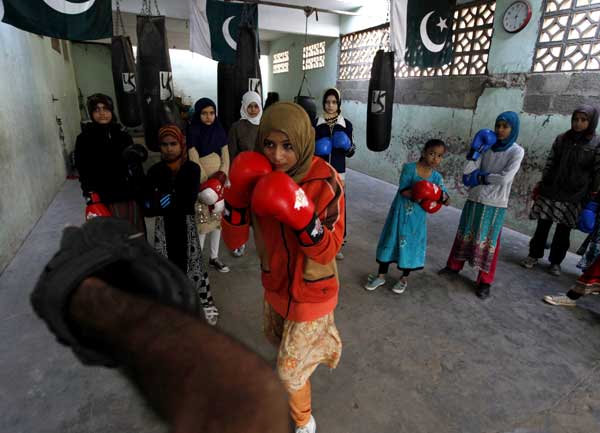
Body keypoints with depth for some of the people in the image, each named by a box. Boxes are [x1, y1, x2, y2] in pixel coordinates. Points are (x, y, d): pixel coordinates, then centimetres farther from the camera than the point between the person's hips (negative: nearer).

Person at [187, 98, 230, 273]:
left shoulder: (219, 130, 4)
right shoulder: (193, 132, -9)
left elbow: (226, 156, 2)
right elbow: (195, 160, -12)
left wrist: (221, 176, -12)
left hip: (219, 181, 4)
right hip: (201, 183, -4)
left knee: (217, 219, 8)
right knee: (203, 222, -4)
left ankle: (214, 257, 21)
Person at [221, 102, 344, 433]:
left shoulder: (325, 181, -25)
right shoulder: (259, 177, -11)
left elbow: (328, 252, -23)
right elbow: (234, 240, -12)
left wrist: (301, 216, -40)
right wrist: (236, 195, -28)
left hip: (311, 291, -5)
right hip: (275, 283, 6)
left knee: (290, 370, 10)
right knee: (276, 338, 31)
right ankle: (312, 349, 66)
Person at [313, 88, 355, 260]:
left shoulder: (346, 124, 2)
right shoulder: (316, 123, 1)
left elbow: (350, 153, 5)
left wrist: (349, 146, -17)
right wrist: (316, 149, -14)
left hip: (338, 173, 0)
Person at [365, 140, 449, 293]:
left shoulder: (437, 177, -3)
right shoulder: (409, 168, -11)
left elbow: (447, 202, -3)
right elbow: (403, 191, -19)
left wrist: (442, 196, -25)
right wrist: (424, 195, -28)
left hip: (417, 217, 2)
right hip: (400, 213, -2)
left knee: (412, 245, 9)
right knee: (391, 242, 8)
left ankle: (404, 278, 30)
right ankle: (381, 276, 24)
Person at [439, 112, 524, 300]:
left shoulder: (516, 151, -6)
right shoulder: (487, 147, 3)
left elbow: (505, 178, -17)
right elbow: (468, 173, -4)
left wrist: (480, 177, -9)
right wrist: (474, 152, -14)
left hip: (495, 204, -3)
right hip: (474, 199, 4)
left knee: (488, 242, 2)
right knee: (465, 235, 14)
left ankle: (485, 282, 12)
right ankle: (454, 266, 31)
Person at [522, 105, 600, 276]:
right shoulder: (561, 139, 3)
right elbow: (550, 163, 6)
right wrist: (542, 184, 4)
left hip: (574, 197, -1)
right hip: (550, 192, 2)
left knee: (563, 231, 8)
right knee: (542, 226, 6)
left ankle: (555, 261, 22)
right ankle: (534, 255, 20)